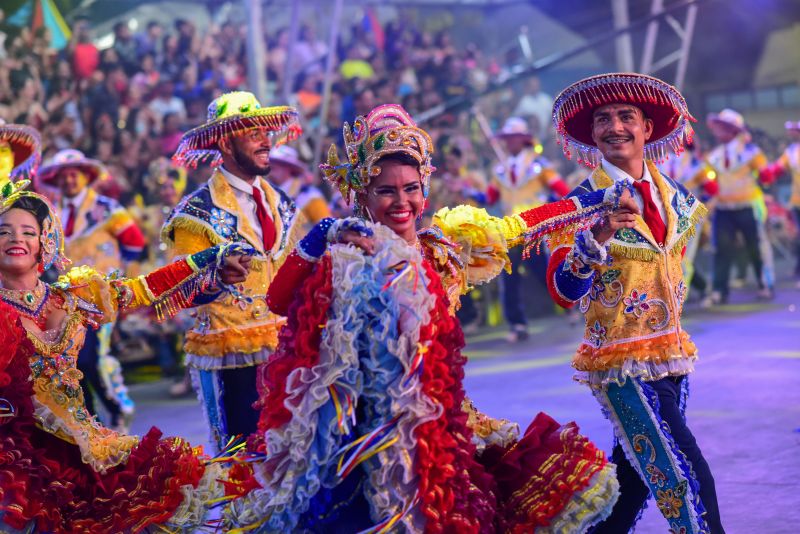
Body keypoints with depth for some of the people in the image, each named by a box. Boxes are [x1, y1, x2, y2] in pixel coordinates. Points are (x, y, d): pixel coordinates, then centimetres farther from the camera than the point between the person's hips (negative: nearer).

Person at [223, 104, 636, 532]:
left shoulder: (445, 249, 8)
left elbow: (520, 225, 16)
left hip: (439, 419, 5)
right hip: (369, 428, -5)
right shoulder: (347, 258, -3)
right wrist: (322, 239, -23)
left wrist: (602, 200, 20)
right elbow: (278, 302, -16)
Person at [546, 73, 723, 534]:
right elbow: (564, 291, -23)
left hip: (671, 356, 6)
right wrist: (596, 237, -39)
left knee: (635, 480, 12)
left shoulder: (673, 195, 5)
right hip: (623, 364, -6)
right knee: (688, 480, -12)